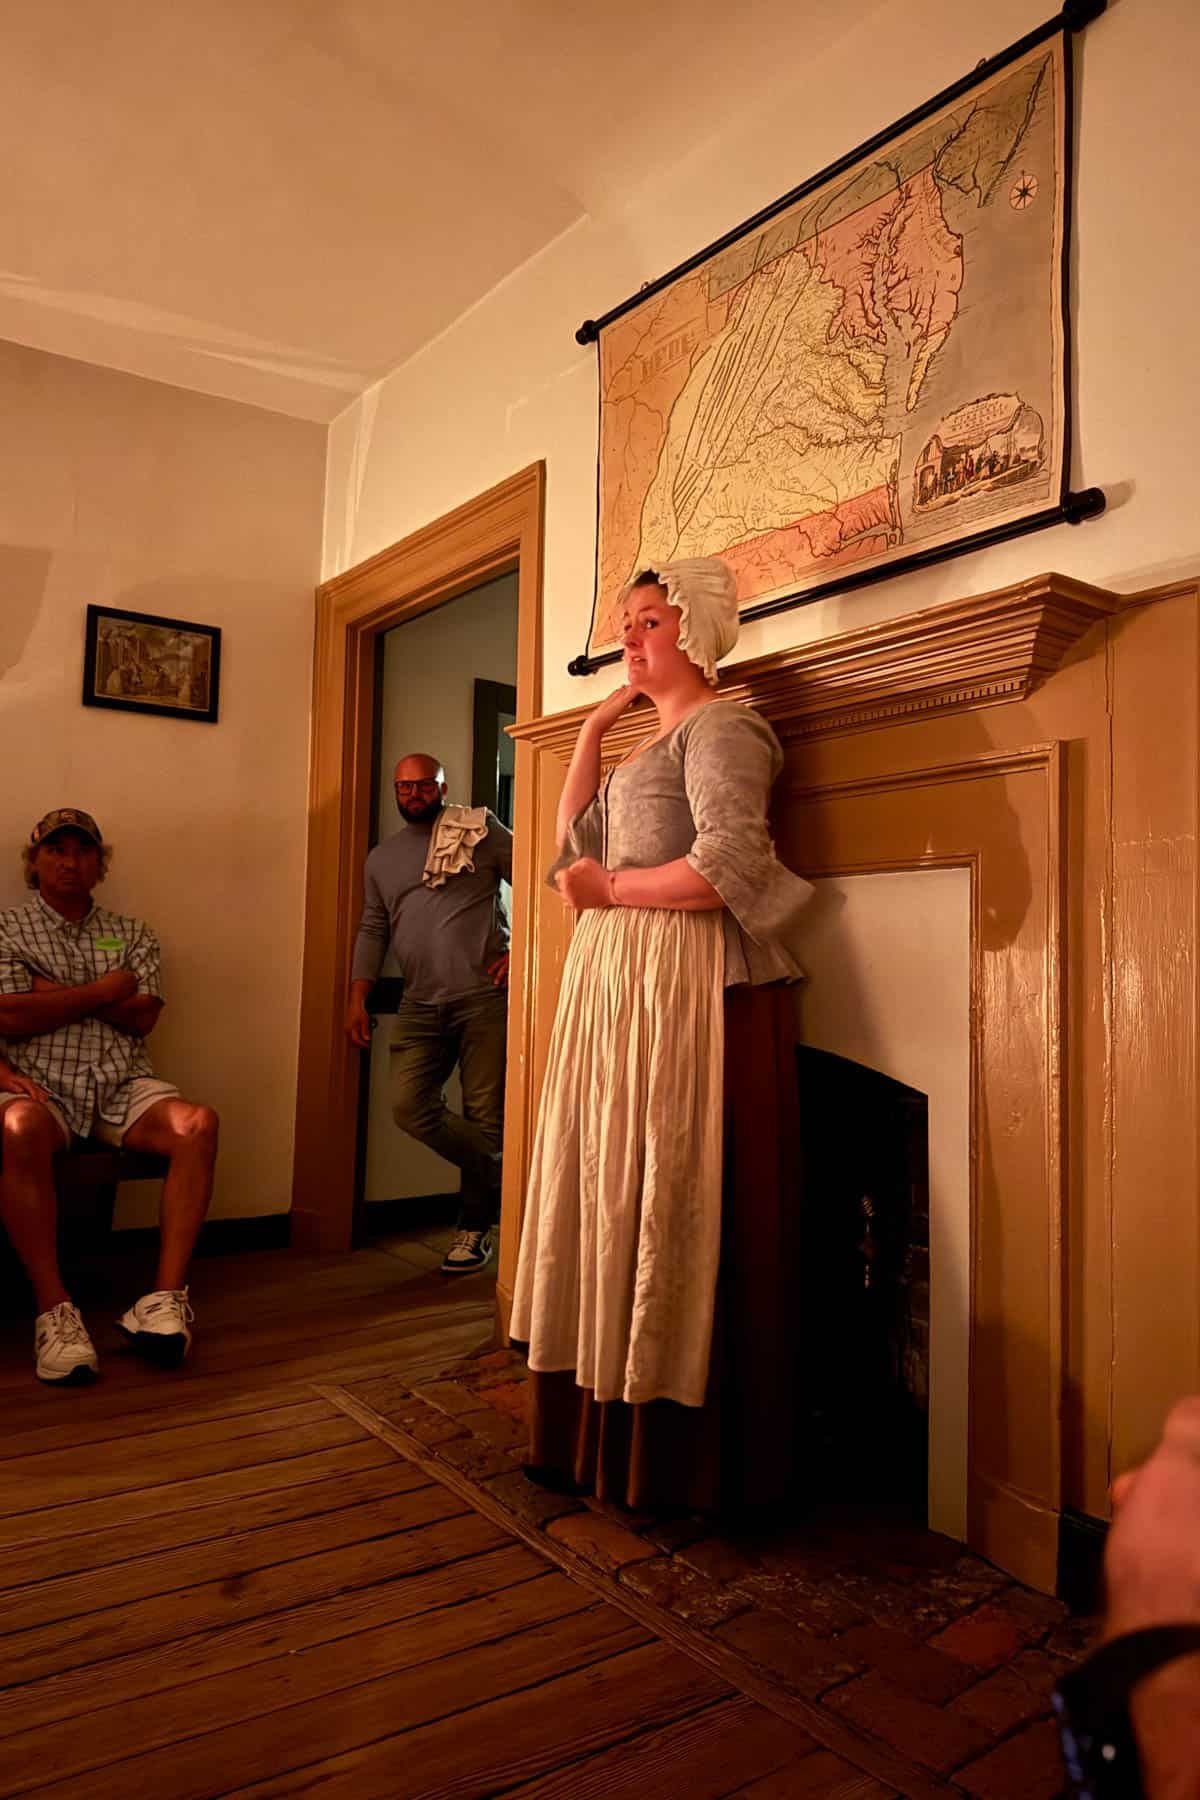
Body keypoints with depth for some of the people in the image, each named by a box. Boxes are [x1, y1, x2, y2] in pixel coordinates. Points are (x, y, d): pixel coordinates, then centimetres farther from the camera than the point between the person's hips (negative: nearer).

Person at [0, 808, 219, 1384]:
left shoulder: (132, 935, 18)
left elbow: (142, 1018, 3)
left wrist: (58, 992, -2)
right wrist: (101, 992, -2)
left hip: (122, 1086, 3)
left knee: (197, 1123, -29)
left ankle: (167, 1299, -32)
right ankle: (54, 1310, -34)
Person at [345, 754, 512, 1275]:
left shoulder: (480, 831, 3)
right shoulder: (381, 859, 18)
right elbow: (372, 930, 19)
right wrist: (357, 1000, 10)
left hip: (484, 998, -4)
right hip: (421, 1005, 5)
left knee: (484, 1117, -3)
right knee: (409, 1105, -9)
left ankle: (474, 1228, 17)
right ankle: (505, 1179, 12)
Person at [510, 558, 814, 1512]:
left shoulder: (720, 727, -6)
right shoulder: (651, 743, 23)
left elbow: (729, 869, -20)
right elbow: (573, 841, 23)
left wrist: (612, 890, -10)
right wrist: (595, 727, 19)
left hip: (687, 996, -9)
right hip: (615, 988, 10)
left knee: (672, 1209, -5)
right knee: (611, 1203, 10)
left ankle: (685, 1458, 9)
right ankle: (611, 1427, 22)